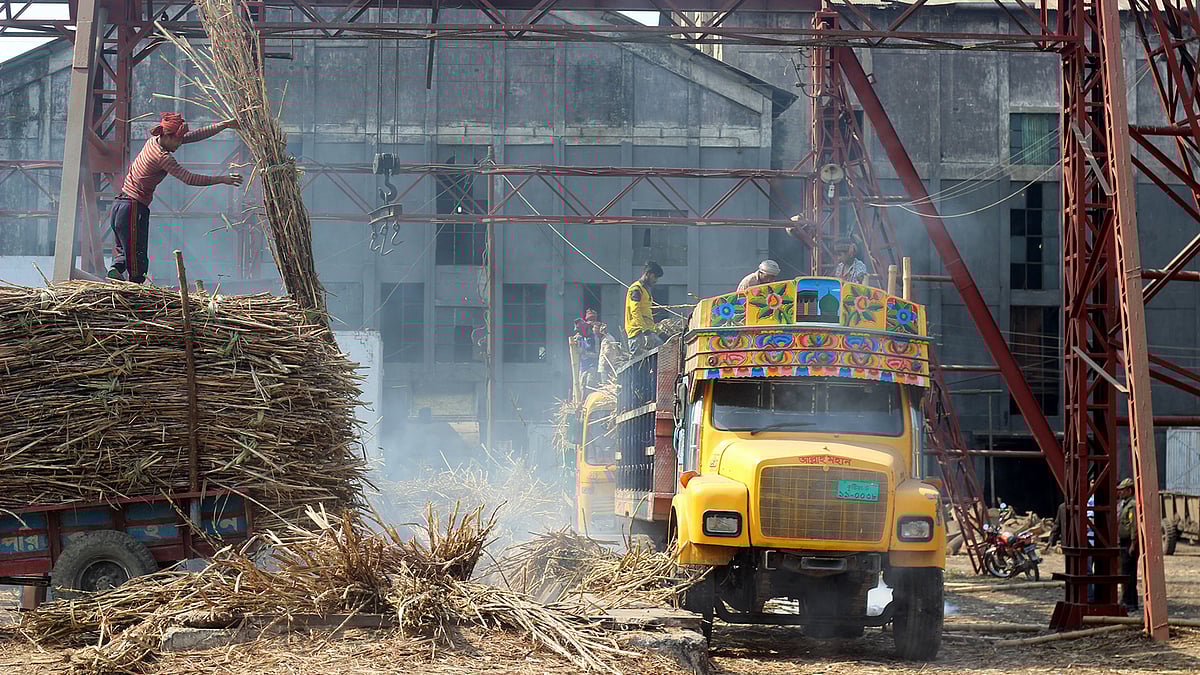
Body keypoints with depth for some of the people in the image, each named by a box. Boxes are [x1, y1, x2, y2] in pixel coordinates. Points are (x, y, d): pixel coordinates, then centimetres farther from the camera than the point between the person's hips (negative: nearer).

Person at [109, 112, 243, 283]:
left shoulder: (154, 140, 8)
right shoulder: (162, 156, -17)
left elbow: (193, 136, 12)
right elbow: (189, 179, -19)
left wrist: (224, 125, 11)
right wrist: (222, 179, -15)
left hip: (121, 205, 9)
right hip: (133, 209, -9)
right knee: (137, 261, -9)